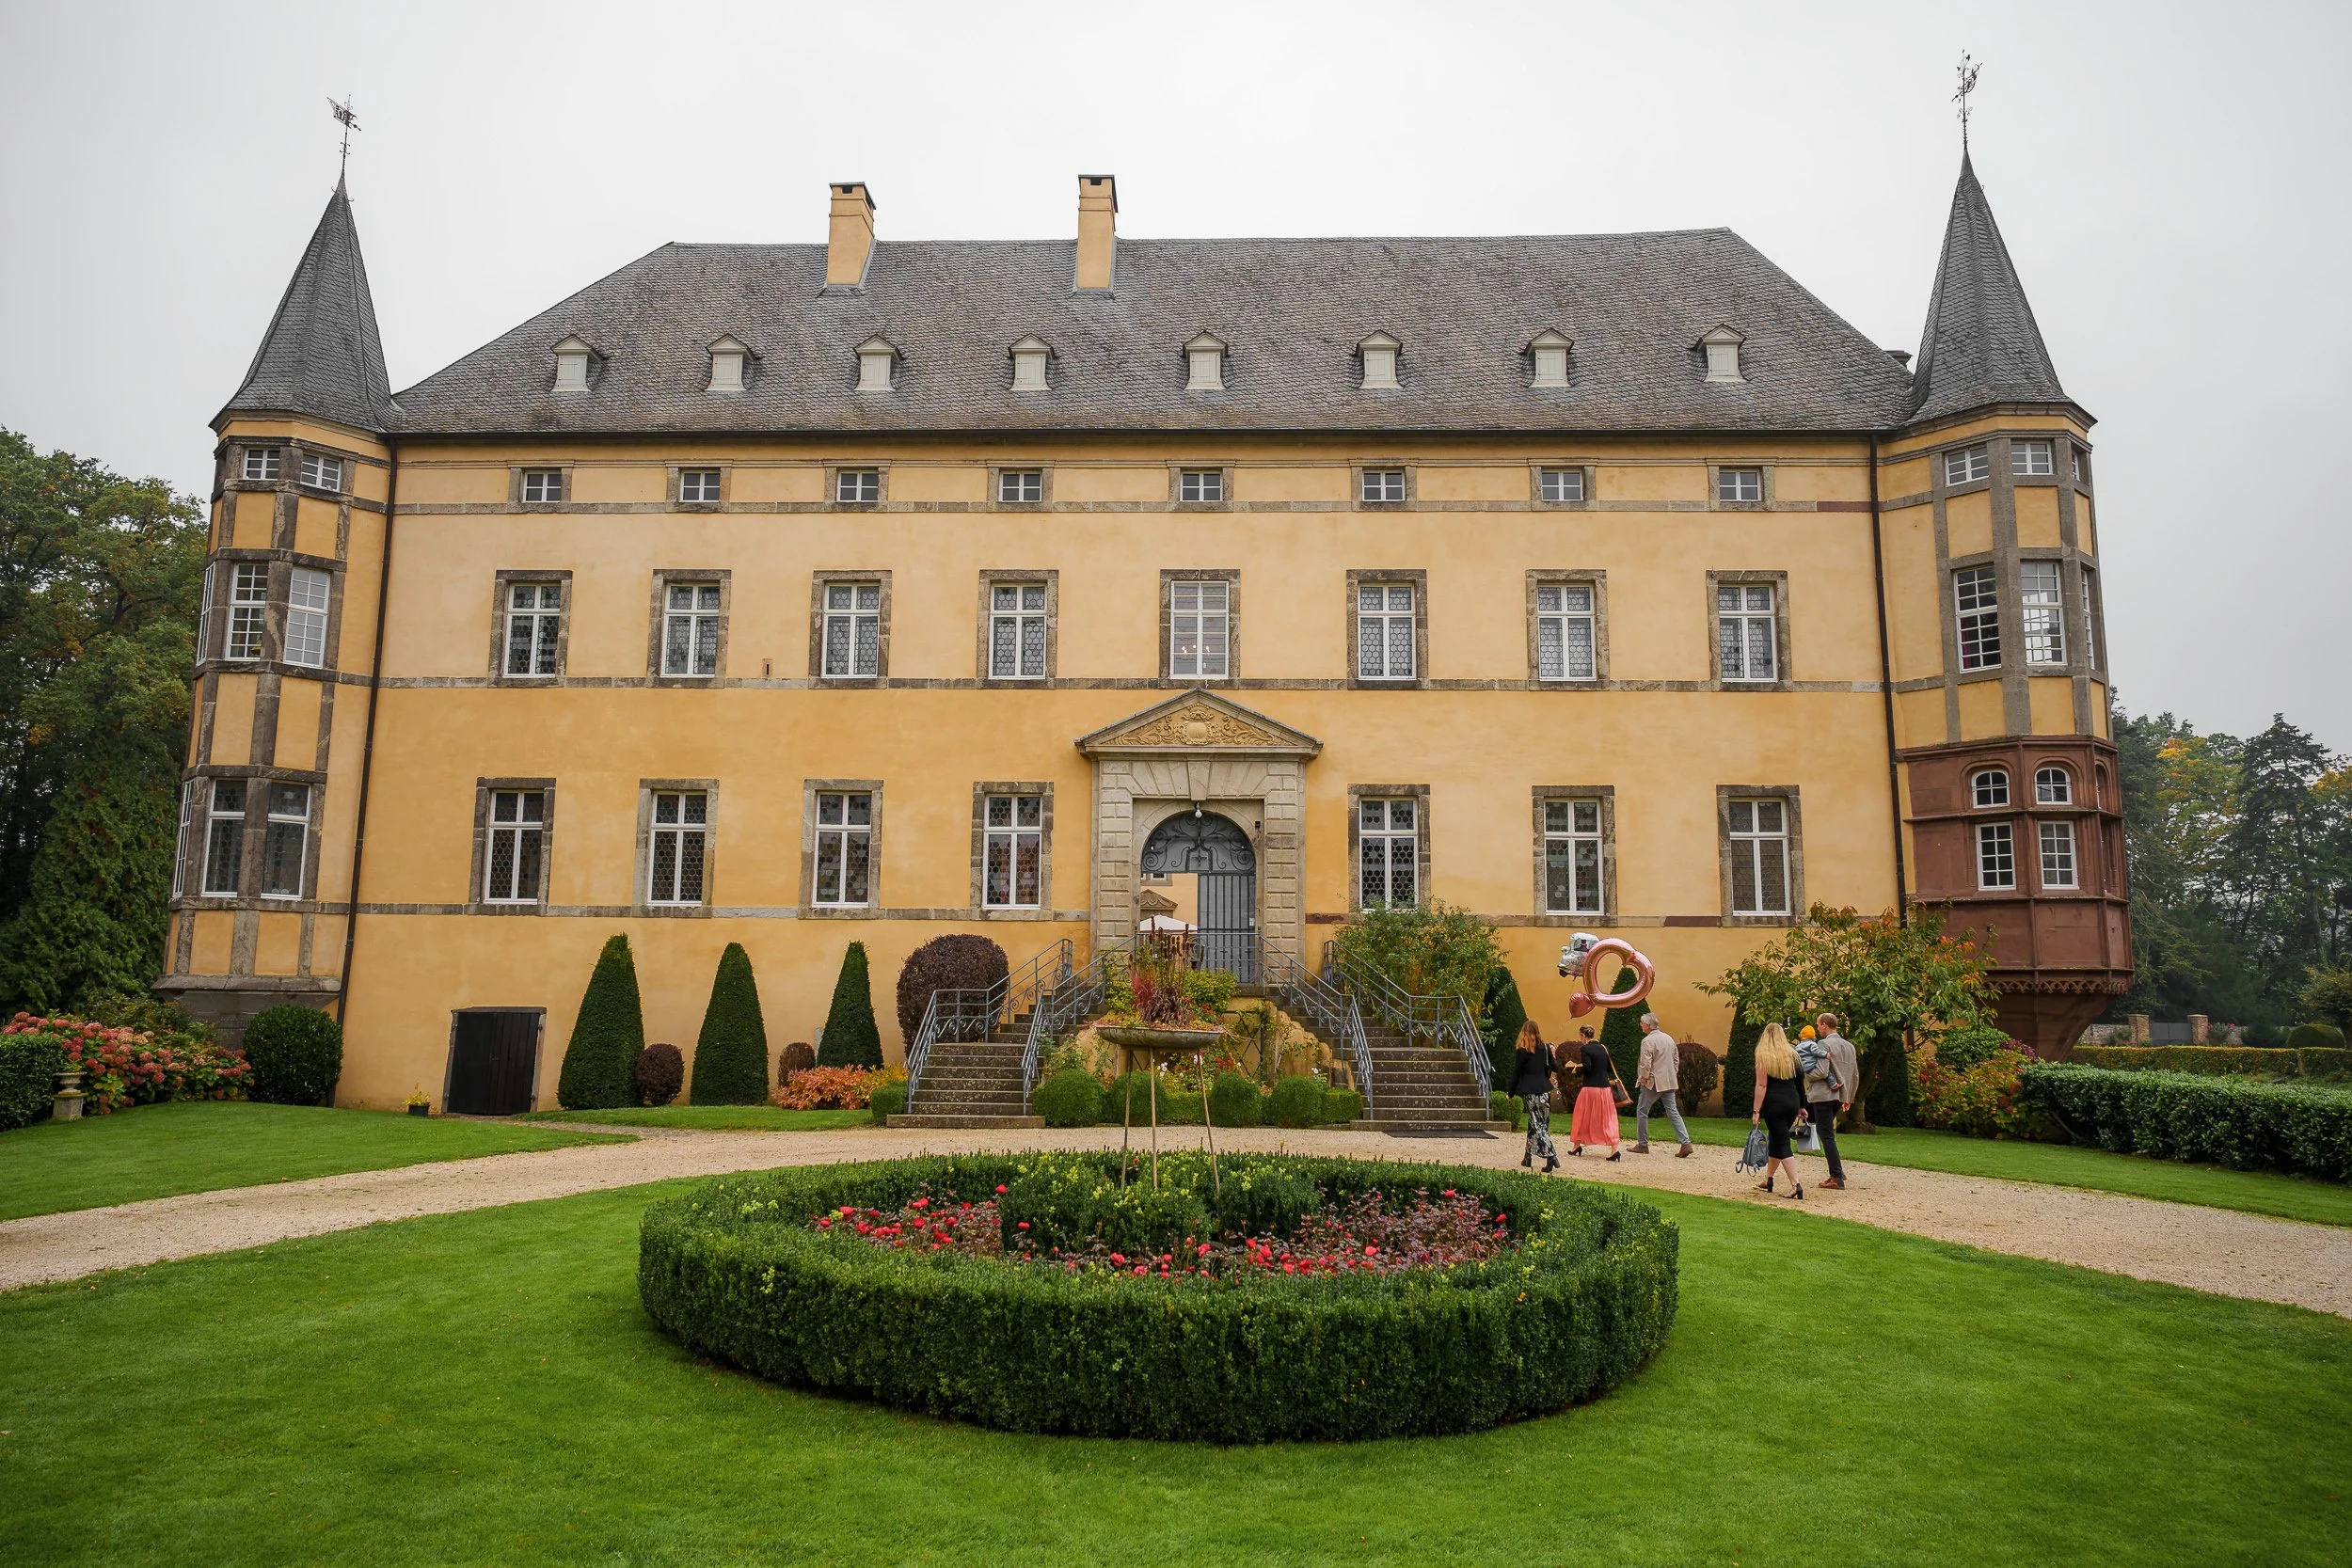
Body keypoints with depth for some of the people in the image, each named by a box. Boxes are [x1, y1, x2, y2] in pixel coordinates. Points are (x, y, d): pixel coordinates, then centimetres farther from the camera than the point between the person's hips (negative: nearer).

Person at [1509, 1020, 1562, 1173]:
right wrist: (1553, 1055, 26)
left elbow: (1516, 1073, -5)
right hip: (1544, 1090, 5)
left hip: (1529, 1092, -4)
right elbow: (1555, 1068, 7)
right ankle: (1528, 1158, 19)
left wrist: (1511, 1093, 5)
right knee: (1534, 1122, 14)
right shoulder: (1545, 1048, 4)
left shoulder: (1521, 1052, -7)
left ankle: (1551, 1156, -14)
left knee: (1536, 1124, -2)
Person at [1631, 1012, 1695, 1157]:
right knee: (1673, 1112, 7)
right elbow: (1676, 1060, 15)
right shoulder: (1669, 1038, 11)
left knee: (1642, 1112, 5)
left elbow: (1646, 1064, -18)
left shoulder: (1647, 1040, -13)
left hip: (1653, 1082, -7)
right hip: (1669, 1082, 7)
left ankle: (1642, 1145, 9)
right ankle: (1686, 1143, -4)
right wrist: (1672, 1075, 19)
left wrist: (1643, 1079, -5)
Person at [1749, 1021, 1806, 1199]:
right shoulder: (1792, 1054, 9)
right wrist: (1801, 1106, 19)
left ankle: (1796, 1184, -13)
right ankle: (1768, 1180, 26)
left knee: (1781, 1144, -2)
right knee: (1776, 1140, 18)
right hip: (1792, 1102, 6)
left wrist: (1756, 1111, -12)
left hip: (1774, 1103, -6)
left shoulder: (1763, 1056, -6)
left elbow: (1761, 1085, -12)